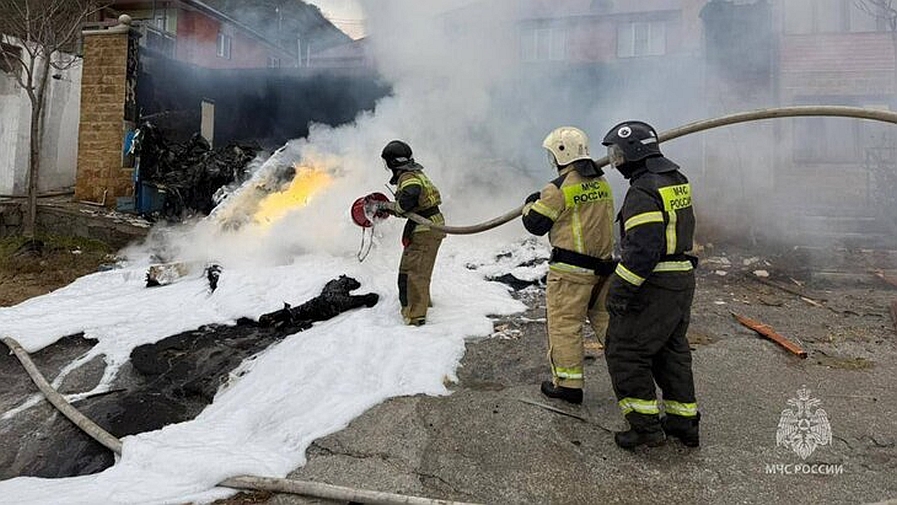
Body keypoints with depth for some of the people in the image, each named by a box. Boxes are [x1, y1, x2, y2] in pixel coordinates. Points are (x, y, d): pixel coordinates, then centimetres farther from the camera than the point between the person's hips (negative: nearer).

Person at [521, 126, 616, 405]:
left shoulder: (559, 188, -14)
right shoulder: (602, 183, 8)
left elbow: (535, 224, -7)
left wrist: (530, 204, 14)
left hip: (570, 270, -7)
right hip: (603, 265, 7)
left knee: (564, 324, 3)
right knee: (606, 318, 18)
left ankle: (568, 384, 11)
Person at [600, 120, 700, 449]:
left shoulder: (643, 192, -20)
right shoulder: (677, 180, 11)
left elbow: (642, 250, -27)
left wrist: (619, 290, -22)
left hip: (655, 286, -10)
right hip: (683, 278, 10)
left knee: (625, 350, 1)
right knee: (671, 350, 19)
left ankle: (646, 425, 6)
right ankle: (684, 421, 27)